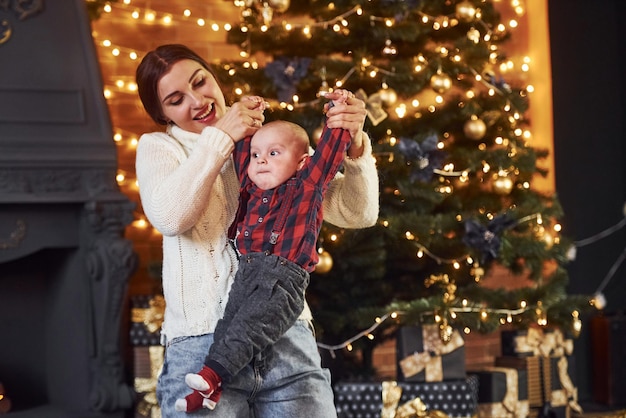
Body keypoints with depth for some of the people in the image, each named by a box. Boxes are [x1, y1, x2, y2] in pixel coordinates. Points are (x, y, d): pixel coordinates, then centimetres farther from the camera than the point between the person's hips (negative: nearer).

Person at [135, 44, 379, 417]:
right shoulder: (158, 147, 12)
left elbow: (357, 214, 9)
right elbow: (169, 217, -11)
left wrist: (355, 146, -8)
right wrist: (219, 136, -7)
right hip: (202, 344, -1)